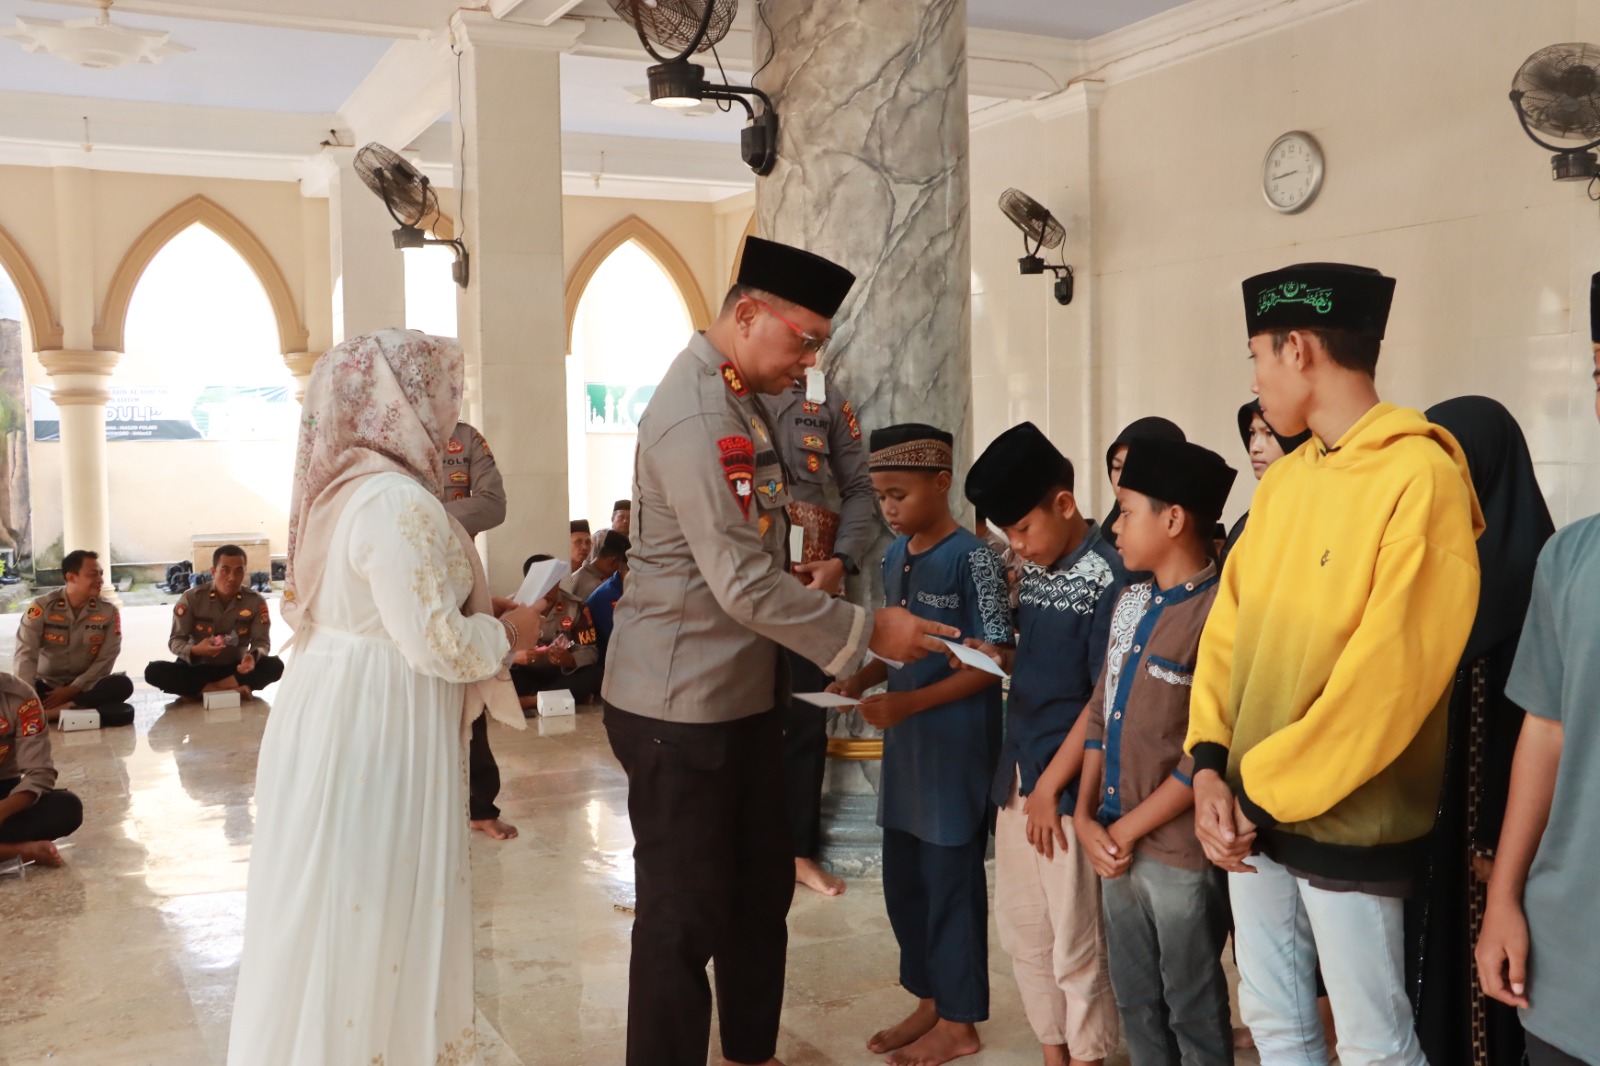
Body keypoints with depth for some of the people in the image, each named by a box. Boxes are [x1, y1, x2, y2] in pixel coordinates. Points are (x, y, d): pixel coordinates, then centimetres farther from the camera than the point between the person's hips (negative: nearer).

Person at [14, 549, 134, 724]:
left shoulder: (109, 611, -3)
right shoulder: (42, 607, -7)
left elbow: (105, 660, -6)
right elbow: (25, 655, -15)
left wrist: (73, 689, -19)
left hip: (85, 687, 1)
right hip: (47, 686, -1)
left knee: (122, 684, -30)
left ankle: (52, 712, -35)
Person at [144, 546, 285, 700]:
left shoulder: (256, 602, -9)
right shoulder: (192, 598, -11)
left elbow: (262, 641, -9)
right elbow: (175, 641, -9)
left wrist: (253, 656, -35)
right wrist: (194, 651, -34)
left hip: (236, 669, 0)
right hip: (197, 668, 0)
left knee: (275, 666, -29)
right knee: (154, 671, -29)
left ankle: (197, 691, -26)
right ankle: (232, 690, -29)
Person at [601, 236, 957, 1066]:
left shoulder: (740, 398, 9)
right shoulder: (692, 418, -23)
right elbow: (743, 587, -24)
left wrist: (799, 573, 3)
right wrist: (867, 632, -17)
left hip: (743, 693, 10)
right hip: (681, 704, -10)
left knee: (761, 888, 20)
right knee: (684, 910, 3)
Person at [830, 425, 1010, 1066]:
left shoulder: (973, 558, -15)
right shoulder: (895, 556, 8)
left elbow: (992, 663, -17)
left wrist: (909, 703, -24)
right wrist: (862, 678, -2)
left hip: (956, 744, -7)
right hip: (905, 742, 8)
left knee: (950, 878, 4)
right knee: (903, 879, 14)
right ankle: (930, 1001, 32)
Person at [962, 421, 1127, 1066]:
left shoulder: (1108, 577, -15)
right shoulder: (1034, 574, 9)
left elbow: (1107, 697, -15)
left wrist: (1051, 785, -12)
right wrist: (999, 658, -1)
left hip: (1068, 786, -8)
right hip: (1018, 775, 8)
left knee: (1076, 943, 4)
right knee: (1021, 930, 16)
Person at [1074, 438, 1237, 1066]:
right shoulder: (1131, 602, 8)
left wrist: (1129, 828, -12)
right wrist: (1086, 816, 0)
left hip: (1180, 851, -7)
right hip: (1117, 845, 7)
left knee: (1192, 1011, 10)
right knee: (1135, 1001, 19)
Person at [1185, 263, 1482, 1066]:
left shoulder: (1420, 475, -15)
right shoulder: (1281, 481, 10)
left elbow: (1390, 671, -20)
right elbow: (1229, 627, 9)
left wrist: (1268, 786, -15)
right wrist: (1210, 762, -3)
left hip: (1347, 821, -7)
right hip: (1252, 810, 7)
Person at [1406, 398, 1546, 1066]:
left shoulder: (1523, 569, -15)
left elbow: (1533, 719, -17)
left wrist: (1503, 839, -18)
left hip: (1482, 821, -7)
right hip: (1422, 816, 7)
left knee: (1475, 980, 5)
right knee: (1428, 971, 14)